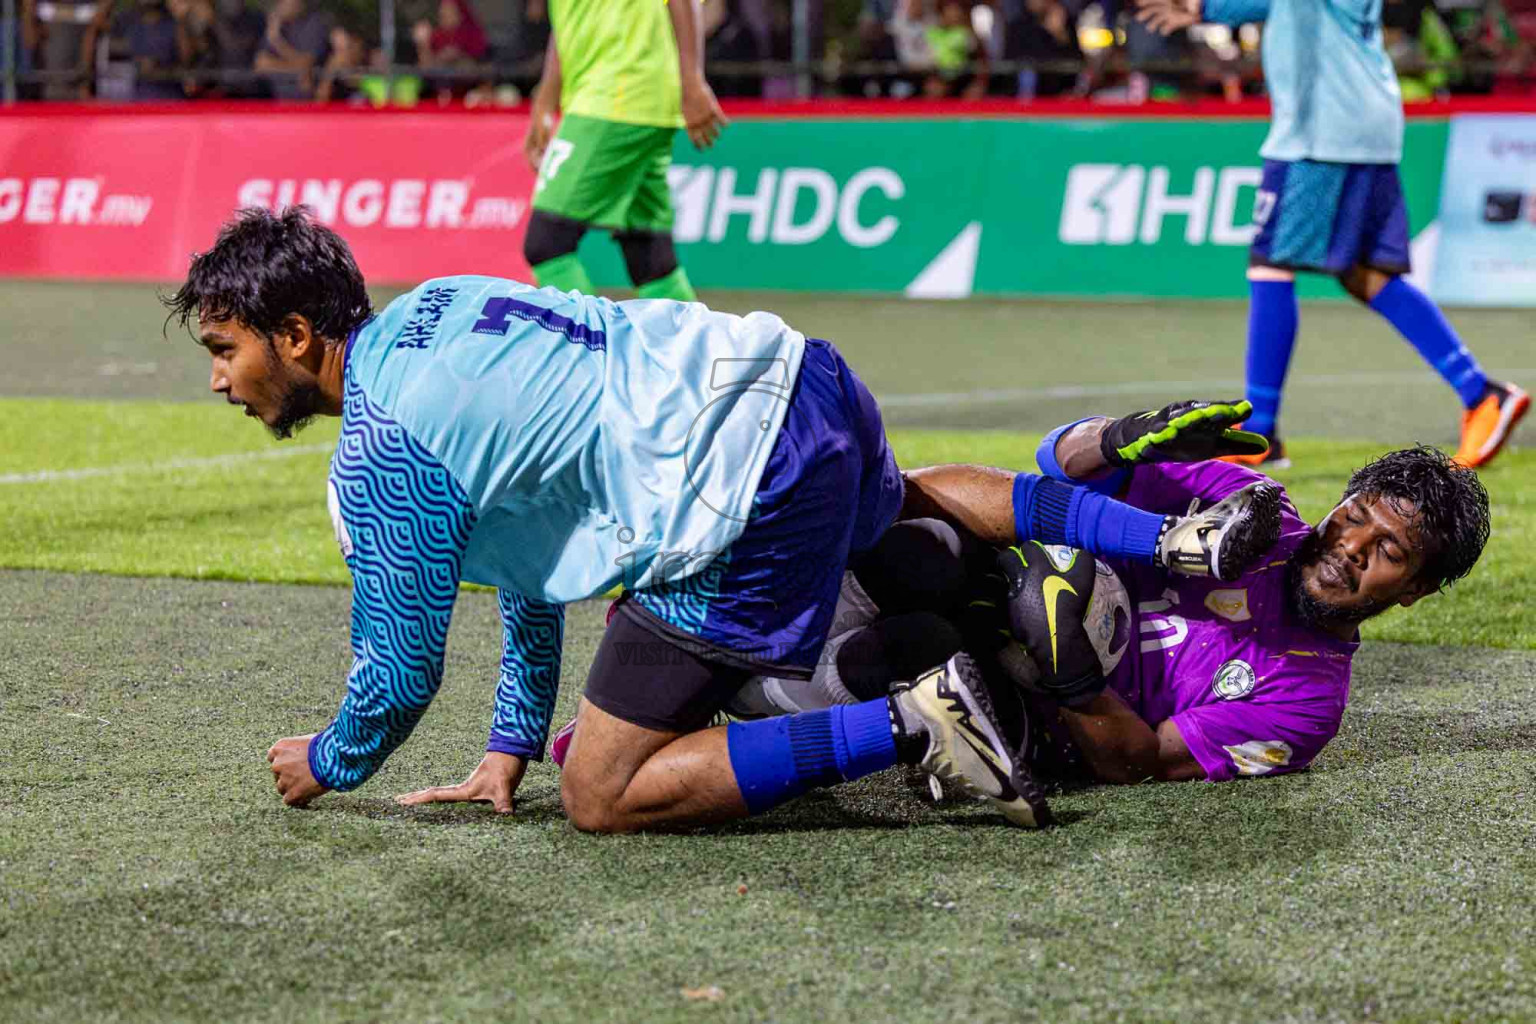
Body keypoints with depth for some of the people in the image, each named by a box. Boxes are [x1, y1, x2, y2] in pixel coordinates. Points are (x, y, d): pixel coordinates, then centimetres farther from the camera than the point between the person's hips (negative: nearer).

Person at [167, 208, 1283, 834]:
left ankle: (911, 725, -14)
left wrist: (327, 765, 20)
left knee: (602, 798, -4)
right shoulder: (433, 305, 17)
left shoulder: (381, 457, -11)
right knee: (903, 496, 43)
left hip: (746, 506, -10)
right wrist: (511, 746, 27)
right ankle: (1176, 539, 27)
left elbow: (403, 676, -3)